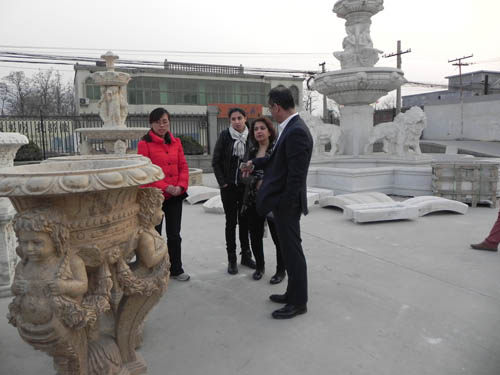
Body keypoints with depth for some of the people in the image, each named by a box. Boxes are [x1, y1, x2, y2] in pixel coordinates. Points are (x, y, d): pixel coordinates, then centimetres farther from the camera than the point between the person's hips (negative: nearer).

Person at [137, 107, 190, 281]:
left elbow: (183, 166, 7)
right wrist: (166, 187, -19)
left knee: (174, 235, 13)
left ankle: (176, 270, 27)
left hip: (175, 196, 4)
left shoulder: (176, 142, 7)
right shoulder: (144, 143, -7)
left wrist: (181, 186, -10)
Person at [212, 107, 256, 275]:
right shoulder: (225, 135, -4)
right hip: (229, 187, -2)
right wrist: (222, 182, -7)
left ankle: (246, 255, 23)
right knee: (231, 222, 5)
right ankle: (231, 259, 14)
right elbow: (216, 161, -3)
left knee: (244, 221, 10)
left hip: (246, 187, 2)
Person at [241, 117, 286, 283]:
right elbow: (245, 175, 3)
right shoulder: (251, 150, 9)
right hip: (253, 200, 5)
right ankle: (259, 266, 33)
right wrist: (257, 182, -15)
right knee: (255, 236, 13)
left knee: (278, 237, 3)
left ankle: (281, 271, 22)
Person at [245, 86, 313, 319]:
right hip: (283, 200, 10)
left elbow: (296, 174, -23)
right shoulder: (291, 128, 10)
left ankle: (298, 303, 16)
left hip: (287, 203, -10)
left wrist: (284, 205, -20)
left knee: (292, 250, 1)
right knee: (289, 249, 18)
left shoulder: (296, 131, -20)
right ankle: (293, 293, 33)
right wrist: (255, 163, 33)